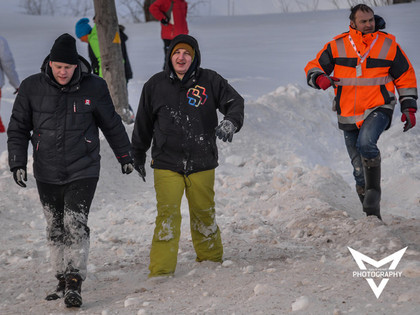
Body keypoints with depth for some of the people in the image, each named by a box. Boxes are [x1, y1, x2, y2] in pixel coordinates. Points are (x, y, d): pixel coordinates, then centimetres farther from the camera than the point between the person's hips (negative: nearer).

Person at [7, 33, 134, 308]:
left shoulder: (94, 87, -5)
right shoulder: (32, 88, -3)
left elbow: (112, 124, 9)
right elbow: (18, 128, 6)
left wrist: (125, 156, 17)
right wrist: (18, 163, -3)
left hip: (83, 171, -2)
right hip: (47, 174, 3)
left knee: (76, 224, -15)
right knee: (55, 229, 9)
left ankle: (75, 282, -14)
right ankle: (63, 280, 21)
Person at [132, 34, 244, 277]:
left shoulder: (210, 81, -1)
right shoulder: (155, 85, 3)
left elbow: (235, 102, 1)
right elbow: (143, 124, 15)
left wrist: (230, 123, -21)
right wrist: (138, 156, 22)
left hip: (202, 164, 1)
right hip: (166, 164, -1)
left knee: (204, 214, 13)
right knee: (168, 216, -9)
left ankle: (211, 260, 32)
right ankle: (161, 270, -5)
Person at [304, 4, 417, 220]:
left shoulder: (389, 45, 1)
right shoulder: (337, 46, 1)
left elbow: (406, 78, 9)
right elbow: (313, 68, 5)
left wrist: (409, 108, 4)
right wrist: (319, 78, -18)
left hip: (378, 109, -3)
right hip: (349, 116, 3)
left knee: (366, 143, -33)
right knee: (359, 169, 7)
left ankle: (374, 191, -20)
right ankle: (372, 213, 22)